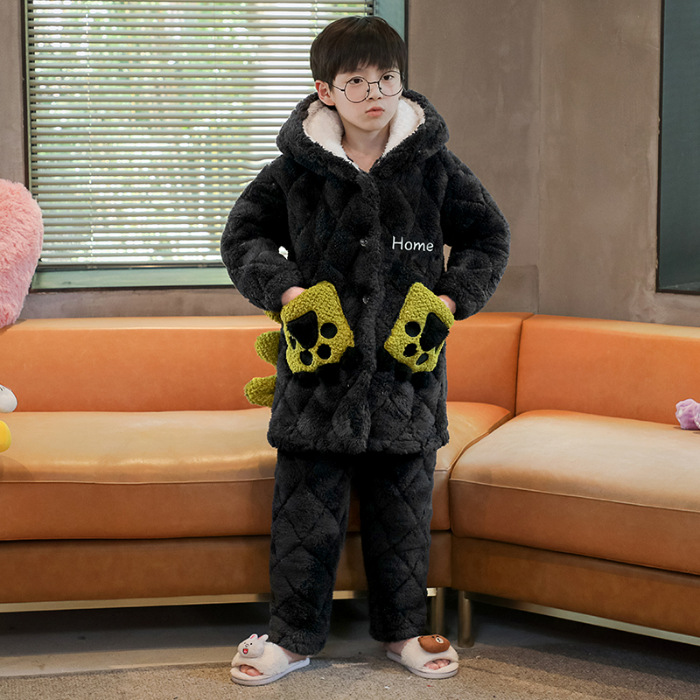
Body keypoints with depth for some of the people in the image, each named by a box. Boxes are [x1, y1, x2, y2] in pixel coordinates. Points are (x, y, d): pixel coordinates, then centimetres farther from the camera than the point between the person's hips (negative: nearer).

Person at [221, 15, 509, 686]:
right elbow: (242, 235, 7)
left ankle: (402, 629, 27)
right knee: (305, 506, 5)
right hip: (319, 361, -1)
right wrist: (283, 290, -8)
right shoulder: (295, 166, -2)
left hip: (405, 362, 1)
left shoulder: (435, 166, 0)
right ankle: (294, 634, 20)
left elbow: (488, 236, 10)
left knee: (403, 506, 11)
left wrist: (452, 299, -2)